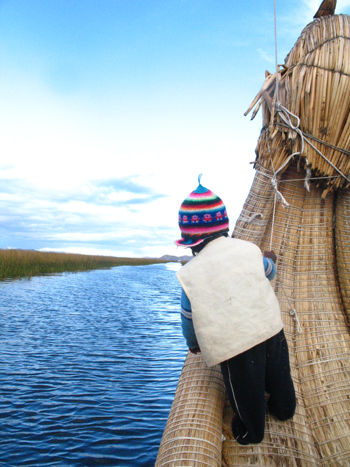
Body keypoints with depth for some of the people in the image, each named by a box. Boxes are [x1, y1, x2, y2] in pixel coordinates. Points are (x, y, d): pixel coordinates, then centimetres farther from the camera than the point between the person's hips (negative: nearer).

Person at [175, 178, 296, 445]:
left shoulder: (192, 274, -16)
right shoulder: (248, 250, -7)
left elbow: (189, 317, -4)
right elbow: (268, 273, 15)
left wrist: (193, 343, 17)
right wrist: (270, 260, 39)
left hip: (235, 342, -4)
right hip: (271, 328, 4)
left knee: (246, 392, 21)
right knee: (278, 375, 30)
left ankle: (251, 432, 46)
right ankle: (283, 409, 56)